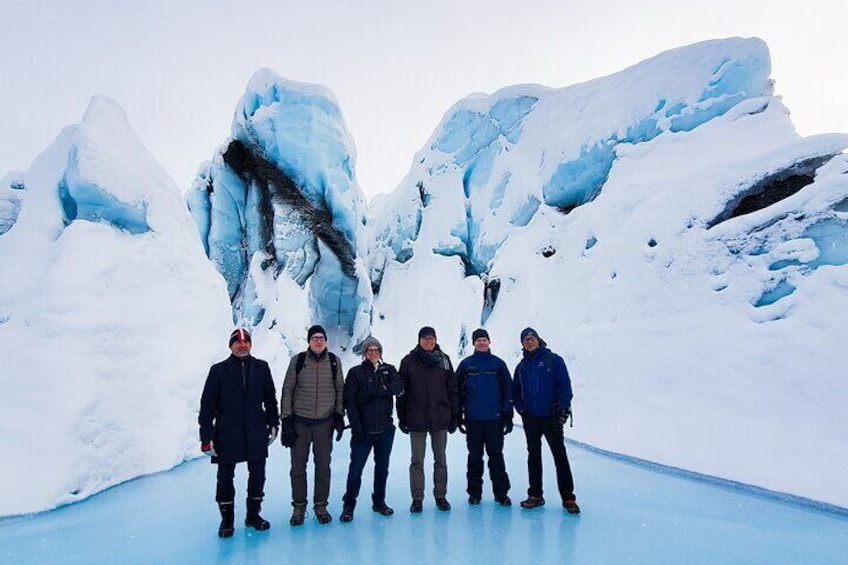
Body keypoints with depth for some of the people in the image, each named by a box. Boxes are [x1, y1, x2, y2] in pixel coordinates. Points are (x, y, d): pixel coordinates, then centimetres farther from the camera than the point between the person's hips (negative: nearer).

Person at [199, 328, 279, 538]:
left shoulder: (261, 368, 5)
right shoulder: (219, 370, -2)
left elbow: (270, 398, 12)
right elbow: (207, 405, -2)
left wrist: (273, 424, 10)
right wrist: (207, 436, -6)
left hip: (256, 433, 2)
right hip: (227, 434, -2)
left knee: (257, 474, 10)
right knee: (225, 477, 7)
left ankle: (253, 514, 28)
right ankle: (227, 519, 24)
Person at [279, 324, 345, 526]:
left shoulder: (334, 361, 0)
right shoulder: (298, 360, -5)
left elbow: (339, 389, 8)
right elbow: (287, 390, -1)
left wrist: (339, 415, 1)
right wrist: (286, 419, -4)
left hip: (325, 422, 1)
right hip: (300, 421, -1)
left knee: (323, 465, 8)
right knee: (298, 465, 6)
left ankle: (321, 505, 23)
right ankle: (299, 507, 22)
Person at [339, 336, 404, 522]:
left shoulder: (389, 370, 8)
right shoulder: (356, 372, -1)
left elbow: (399, 387, -10)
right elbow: (349, 400, -8)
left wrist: (378, 391, -22)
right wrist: (356, 427, -16)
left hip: (385, 429, 3)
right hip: (363, 430, -3)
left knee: (382, 467, 13)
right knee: (356, 468, -1)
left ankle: (379, 501, 27)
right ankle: (349, 505, 12)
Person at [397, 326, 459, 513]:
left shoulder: (444, 360, 3)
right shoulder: (409, 361, -2)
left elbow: (452, 390, 5)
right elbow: (401, 391, -1)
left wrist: (455, 416, 3)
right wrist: (402, 418, -2)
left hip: (440, 418, 2)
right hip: (416, 419, -1)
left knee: (441, 460, 12)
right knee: (417, 461, 7)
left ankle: (441, 496, 24)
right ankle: (417, 498, 18)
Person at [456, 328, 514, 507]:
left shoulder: (498, 363, 3)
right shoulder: (466, 364, 3)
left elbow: (508, 390, 3)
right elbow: (458, 391, 5)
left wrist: (508, 416, 0)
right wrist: (459, 416, 2)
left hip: (494, 418, 0)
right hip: (473, 419, 1)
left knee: (496, 455, 6)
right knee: (475, 456, 9)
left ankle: (501, 492, 15)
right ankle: (474, 492, 20)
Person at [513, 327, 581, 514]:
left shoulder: (553, 360, -4)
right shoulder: (521, 366, 10)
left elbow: (564, 385, -8)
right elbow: (516, 391, 15)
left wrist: (564, 408, -14)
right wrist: (520, 407, 1)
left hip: (552, 417, -4)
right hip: (530, 418, 5)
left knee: (560, 456, -1)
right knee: (533, 456, 11)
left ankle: (568, 498, 6)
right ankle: (535, 495, 21)